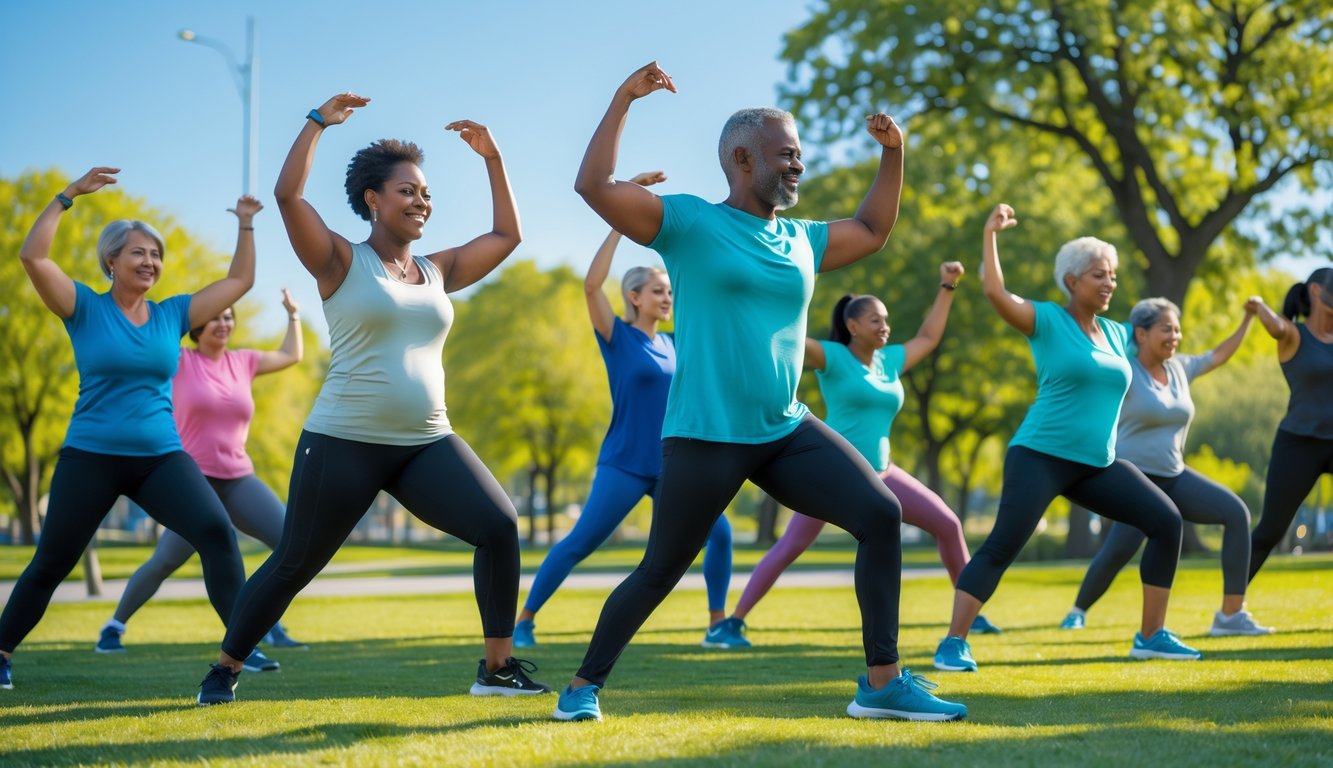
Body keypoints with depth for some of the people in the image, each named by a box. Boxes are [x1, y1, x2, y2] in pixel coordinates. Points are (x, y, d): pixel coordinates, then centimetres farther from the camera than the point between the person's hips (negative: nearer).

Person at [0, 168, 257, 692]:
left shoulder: (173, 314, 8)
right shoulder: (85, 309, -2)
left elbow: (239, 281, 14)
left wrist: (245, 226, 8)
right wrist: (68, 196, -18)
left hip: (161, 457, 2)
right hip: (91, 457, -2)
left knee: (217, 533, -19)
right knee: (51, 563, 7)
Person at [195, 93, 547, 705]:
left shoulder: (437, 272, 13)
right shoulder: (342, 263, -1)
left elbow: (507, 235, 21)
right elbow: (287, 195, -13)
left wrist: (492, 159, 17)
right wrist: (319, 122, -10)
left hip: (427, 444, 4)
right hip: (344, 443, -4)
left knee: (500, 527, -14)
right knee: (293, 565, 3)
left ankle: (496, 667, -5)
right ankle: (223, 670, 22)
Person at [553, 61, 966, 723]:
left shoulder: (801, 240, 14)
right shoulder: (690, 222, -4)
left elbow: (872, 231, 31)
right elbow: (593, 186, -13)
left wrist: (893, 153, 22)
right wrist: (623, 100, -14)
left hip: (787, 432, 6)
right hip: (704, 438, -6)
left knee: (881, 514, -9)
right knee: (659, 573, 0)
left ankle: (882, 684, -5)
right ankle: (584, 685, 21)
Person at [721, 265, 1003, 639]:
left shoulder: (890, 360, 12)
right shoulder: (833, 357, -7)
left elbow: (928, 338, 26)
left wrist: (947, 288, 25)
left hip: (880, 475, 6)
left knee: (948, 524, 3)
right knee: (790, 546, -10)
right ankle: (735, 620, -4)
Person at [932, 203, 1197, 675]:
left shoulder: (1117, 334, 14)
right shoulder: (1047, 321, -4)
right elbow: (995, 292, -19)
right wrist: (991, 233, -17)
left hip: (1098, 465, 7)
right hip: (1041, 456, -6)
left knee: (1167, 521, -2)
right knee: (1002, 546, -16)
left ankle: (1151, 635, 7)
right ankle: (953, 643, -10)